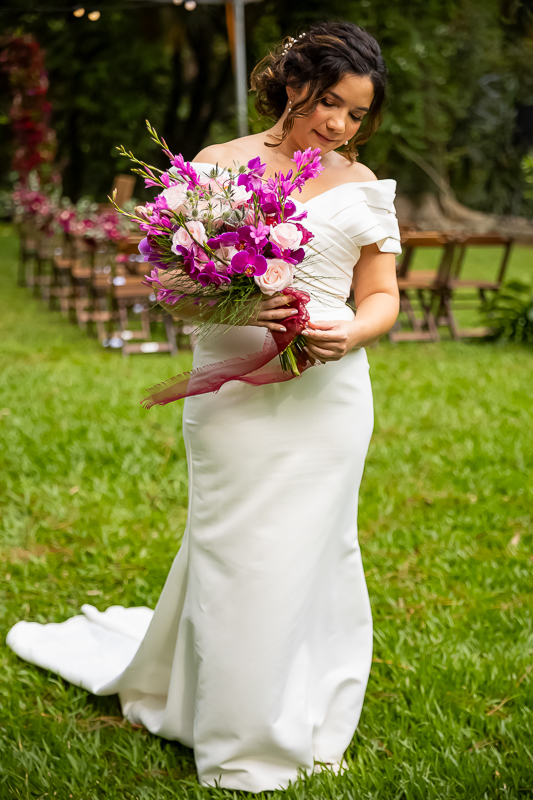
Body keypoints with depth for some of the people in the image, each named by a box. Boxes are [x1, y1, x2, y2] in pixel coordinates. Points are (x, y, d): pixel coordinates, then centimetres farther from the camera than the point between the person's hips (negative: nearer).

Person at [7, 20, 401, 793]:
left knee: (308, 554, 7)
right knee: (236, 554, 1)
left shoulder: (363, 188, 8)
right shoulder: (218, 167, 2)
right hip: (234, 395, -1)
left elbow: (382, 296, 10)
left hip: (326, 396, 2)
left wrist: (350, 333, -13)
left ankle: (301, 722, 26)